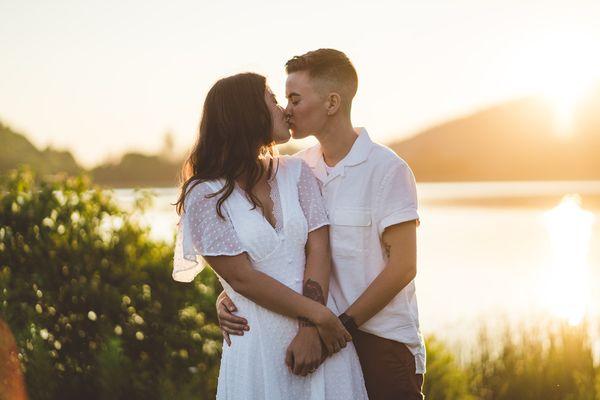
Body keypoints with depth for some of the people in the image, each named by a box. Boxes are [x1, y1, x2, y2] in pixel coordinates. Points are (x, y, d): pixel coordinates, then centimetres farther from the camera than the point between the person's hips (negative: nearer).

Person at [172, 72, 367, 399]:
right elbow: (242, 277, -11)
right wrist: (318, 315, -14)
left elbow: (319, 252, -3)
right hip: (260, 345, -3)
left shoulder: (296, 172, 6)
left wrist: (310, 330, -14)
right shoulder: (205, 197, -6)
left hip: (320, 337, 4)